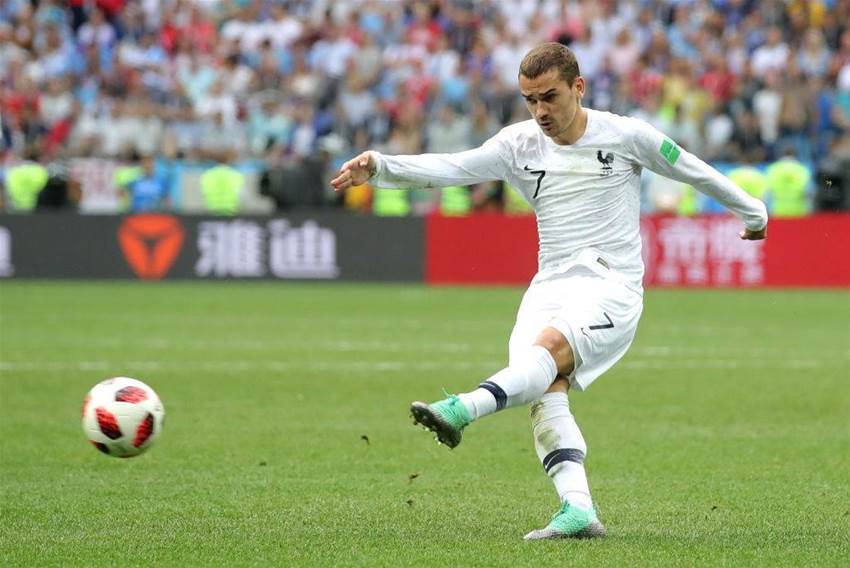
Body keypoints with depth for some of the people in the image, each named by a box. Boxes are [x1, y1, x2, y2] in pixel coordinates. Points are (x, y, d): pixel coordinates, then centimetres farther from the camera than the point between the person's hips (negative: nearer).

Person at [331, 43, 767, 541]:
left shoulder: (626, 136, 0)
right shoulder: (519, 145, 7)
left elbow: (693, 171, 13)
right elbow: (447, 168, -4)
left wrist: (754, 214, 25)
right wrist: (379, 166, -20)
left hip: (612, 287, -4)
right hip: (549, 288, 4)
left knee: (550, 345, -32)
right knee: (546, 392, -20)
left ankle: (463, 410, -55)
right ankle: (578, 511, -27)